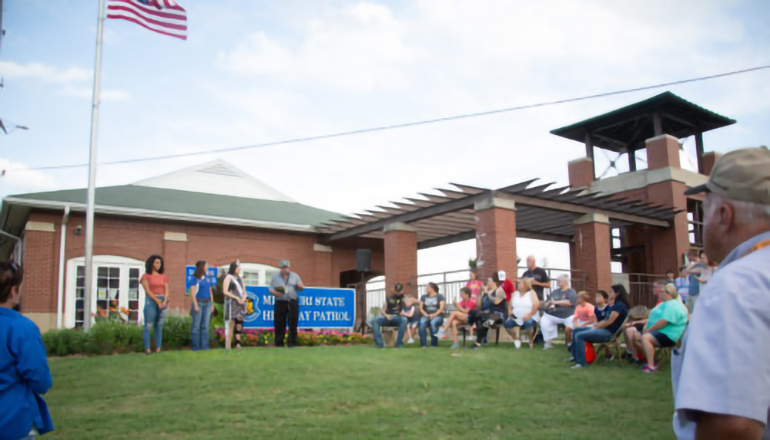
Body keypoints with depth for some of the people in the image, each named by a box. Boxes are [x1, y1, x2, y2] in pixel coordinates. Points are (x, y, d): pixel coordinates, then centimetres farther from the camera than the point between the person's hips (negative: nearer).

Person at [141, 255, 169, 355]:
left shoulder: (163, 276, 12)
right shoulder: (146, 276, 2)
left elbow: (166, 290, 8)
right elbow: (148, 291, -6)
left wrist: (164, 301, -9)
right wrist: (157, 301, -13)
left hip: (163, 301, 3)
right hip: (151, 301, -3)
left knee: (159, 326, 3)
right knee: (148, 325, -5)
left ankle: (158, 349, 5)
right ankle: (147, 349, -3)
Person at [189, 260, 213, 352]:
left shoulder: (207, 278, 13)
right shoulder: (195, 278, -5)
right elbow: (192, 292, -8)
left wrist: (212, 303, 13)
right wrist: (195, 305, -14)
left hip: (207, 303, 6)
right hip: (199, 303, -6)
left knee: (205, 325, 7)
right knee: (196, 325, -2)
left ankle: (204, 345, 12)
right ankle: (195, 346, 5)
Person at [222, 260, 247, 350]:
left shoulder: (240, 279, 18)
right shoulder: (228, 278, 1)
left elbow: (244, 292, 19)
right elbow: (225, 291, -9)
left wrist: (243, 298, -3)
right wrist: (236, 298, -13)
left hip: (240, 303, 6)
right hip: (231, 303, -6)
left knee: (239, 323, 1)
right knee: (231, 323, -11)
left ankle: (238, 343, 2)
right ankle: (228, 345, -11)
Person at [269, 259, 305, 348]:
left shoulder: (295, 276, 12)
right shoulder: (276, 277, 13)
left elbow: (302, 288, 12)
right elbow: (270, 289, 11)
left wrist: (299, 286, -12)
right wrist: (275, 292, -11)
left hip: (292, 302, 0)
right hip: (280, 302, 0)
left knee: (293, 322, -4)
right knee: (279, 323, -2)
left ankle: (292, 342, 3)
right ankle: (279, 342, 6)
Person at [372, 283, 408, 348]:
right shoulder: (389, 299, 15)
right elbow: (382, 311, 10)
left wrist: (404, 313, -16)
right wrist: (386, 315, -12)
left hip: (399, 319, -2)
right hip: (388, 318, 2)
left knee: (404, 319, -38)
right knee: (375, 321, -28)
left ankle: (399, 343, -33)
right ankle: (379, 343, -34)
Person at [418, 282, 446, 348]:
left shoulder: (439, 296, 8)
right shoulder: (424, 297, 19)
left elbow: (441, 308, -4)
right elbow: (421, 308, 10)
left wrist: (434, 315, -18)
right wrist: (426, 315, -9)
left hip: (437, 316, -3)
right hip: (426, 316, 3)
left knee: (433, 322, -38)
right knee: (422, 322, -33)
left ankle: (434, 344, -30)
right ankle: (423, 344, -33)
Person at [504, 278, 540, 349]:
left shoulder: (531, 293, 4)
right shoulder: (514, 294, 16)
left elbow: (536, 305, -9)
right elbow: (510, 306, 16)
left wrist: (529, 315, -21)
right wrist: (510, 313, -6)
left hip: (529, 317, -3)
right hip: (516, 318, 3)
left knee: (528, 323, -38)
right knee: (507, 323, -27)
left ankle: (531, 340, -8)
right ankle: (516, 339, 1)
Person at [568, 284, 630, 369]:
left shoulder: (619, 305, -15)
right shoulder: (615, 305, 17)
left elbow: (609, 322, -19)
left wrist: (596, 327, -8)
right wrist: (595, 325, 2)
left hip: (608, 333, -11)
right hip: (605, 329, 11)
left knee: (579, 336, -25)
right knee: (576, 330, 13)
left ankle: (581, 362, -21)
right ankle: (575, 356, 19)